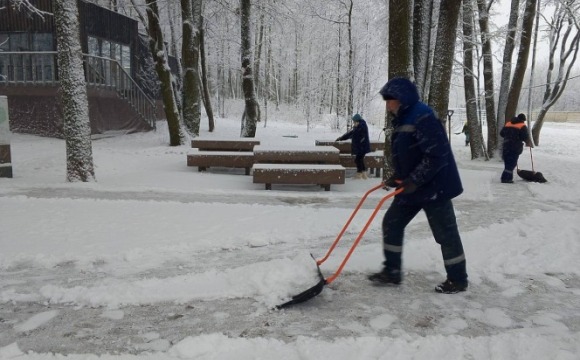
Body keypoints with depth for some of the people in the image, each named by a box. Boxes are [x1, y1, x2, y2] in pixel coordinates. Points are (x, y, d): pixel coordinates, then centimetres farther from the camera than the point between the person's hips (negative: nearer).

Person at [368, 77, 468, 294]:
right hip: (412, 186, 10)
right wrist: (397, 178, 9)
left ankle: (458, 280, 19)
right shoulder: (402, 120, 11)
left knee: (445, 233, 3)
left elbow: (437, 156, -26)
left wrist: (414, 180, -23)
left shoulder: (423, 119, -21)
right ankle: (392, 272, 21)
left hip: (434, 187, -10)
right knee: (392, 223, 10)